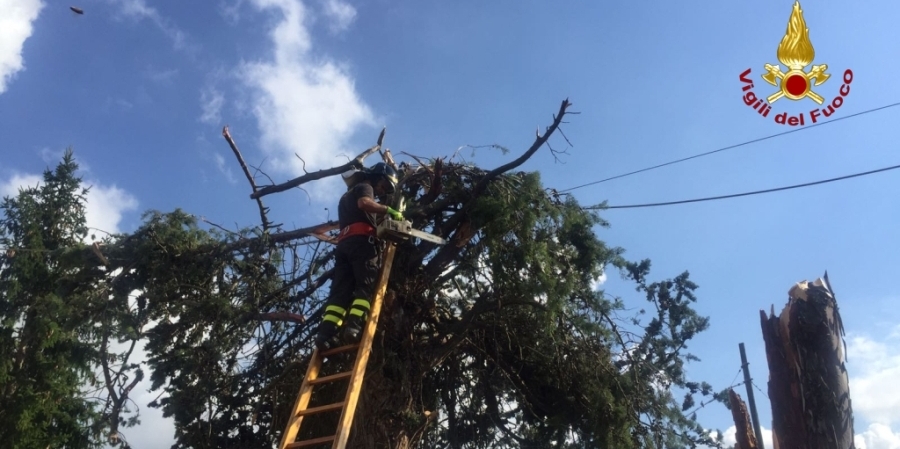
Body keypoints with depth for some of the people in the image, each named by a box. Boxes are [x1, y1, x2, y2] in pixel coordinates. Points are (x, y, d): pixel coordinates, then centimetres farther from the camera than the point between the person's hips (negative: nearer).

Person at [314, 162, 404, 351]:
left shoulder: (347, 195, 40)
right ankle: (355, 327, -36)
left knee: (340, 290, -6)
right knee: (367, 285, -16)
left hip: (343, 243, 8)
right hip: (360, 240, -7)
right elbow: (364, 203, -11)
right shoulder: (365, 187, 12)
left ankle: (326, 333, -23)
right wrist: (389, 210, -7)